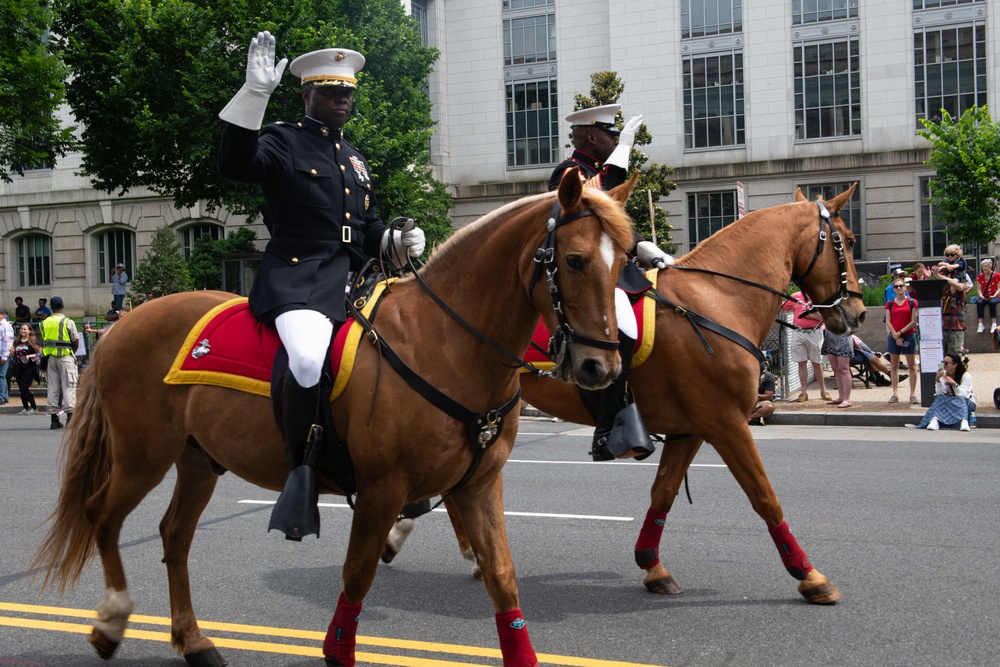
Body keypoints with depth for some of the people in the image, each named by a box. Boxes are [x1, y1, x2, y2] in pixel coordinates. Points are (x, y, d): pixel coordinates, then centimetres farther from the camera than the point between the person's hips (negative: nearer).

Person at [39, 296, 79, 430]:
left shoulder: (44, 323, 7)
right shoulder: (68, 322, -7)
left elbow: (43, 342, 8)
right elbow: (76, 342, -4)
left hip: (50, 357, 4)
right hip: (65, 357, -4)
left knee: (52, 387, 7)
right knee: (68, 386, -3)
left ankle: (54, 417, 8)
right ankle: (70, 415, -9)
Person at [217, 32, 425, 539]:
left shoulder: (355, 160, 25)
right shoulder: (283, 142, 3)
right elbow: (236, 164, -19)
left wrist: (396, 242, 7)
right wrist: (255, 94, -27)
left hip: (350, 280, 8)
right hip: (296, 278, -8)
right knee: (309, 357, -36)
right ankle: (300, 472, -21)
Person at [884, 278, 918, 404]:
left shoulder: (912, 302, 0)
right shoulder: (890, 304, 7)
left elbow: (913, 321, -5)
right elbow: (888, 322, 1)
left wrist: (900, 332, -11)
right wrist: (896, 336, -10)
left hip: (909, 336, -2)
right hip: (893, 337, 2)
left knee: (911, 366, 0)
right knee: (894, 366, 5)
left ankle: (913, 394, 3)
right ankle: (895, 394, 8)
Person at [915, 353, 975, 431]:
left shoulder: (966, 375, -6)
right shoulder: (942, 374, 3)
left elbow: (963, 395, -17)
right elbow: (940, 394, -8)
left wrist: (954, 384, -32)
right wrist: (938, 381, -23)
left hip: (966, 403, -2)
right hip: (947, 402, 2)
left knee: (960, 400, -35)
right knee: (940, 399, -29)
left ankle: (964, 421, -61)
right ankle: (935, 420, -55)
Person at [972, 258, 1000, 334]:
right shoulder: (980, 276, 8)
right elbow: (979, 288, 5)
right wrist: (981, 295, -14)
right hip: (984, 297, 3)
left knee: (992, 302, -37)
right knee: (979, 302, -32)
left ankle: (994, 325, -37)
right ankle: (981, 325, -34)